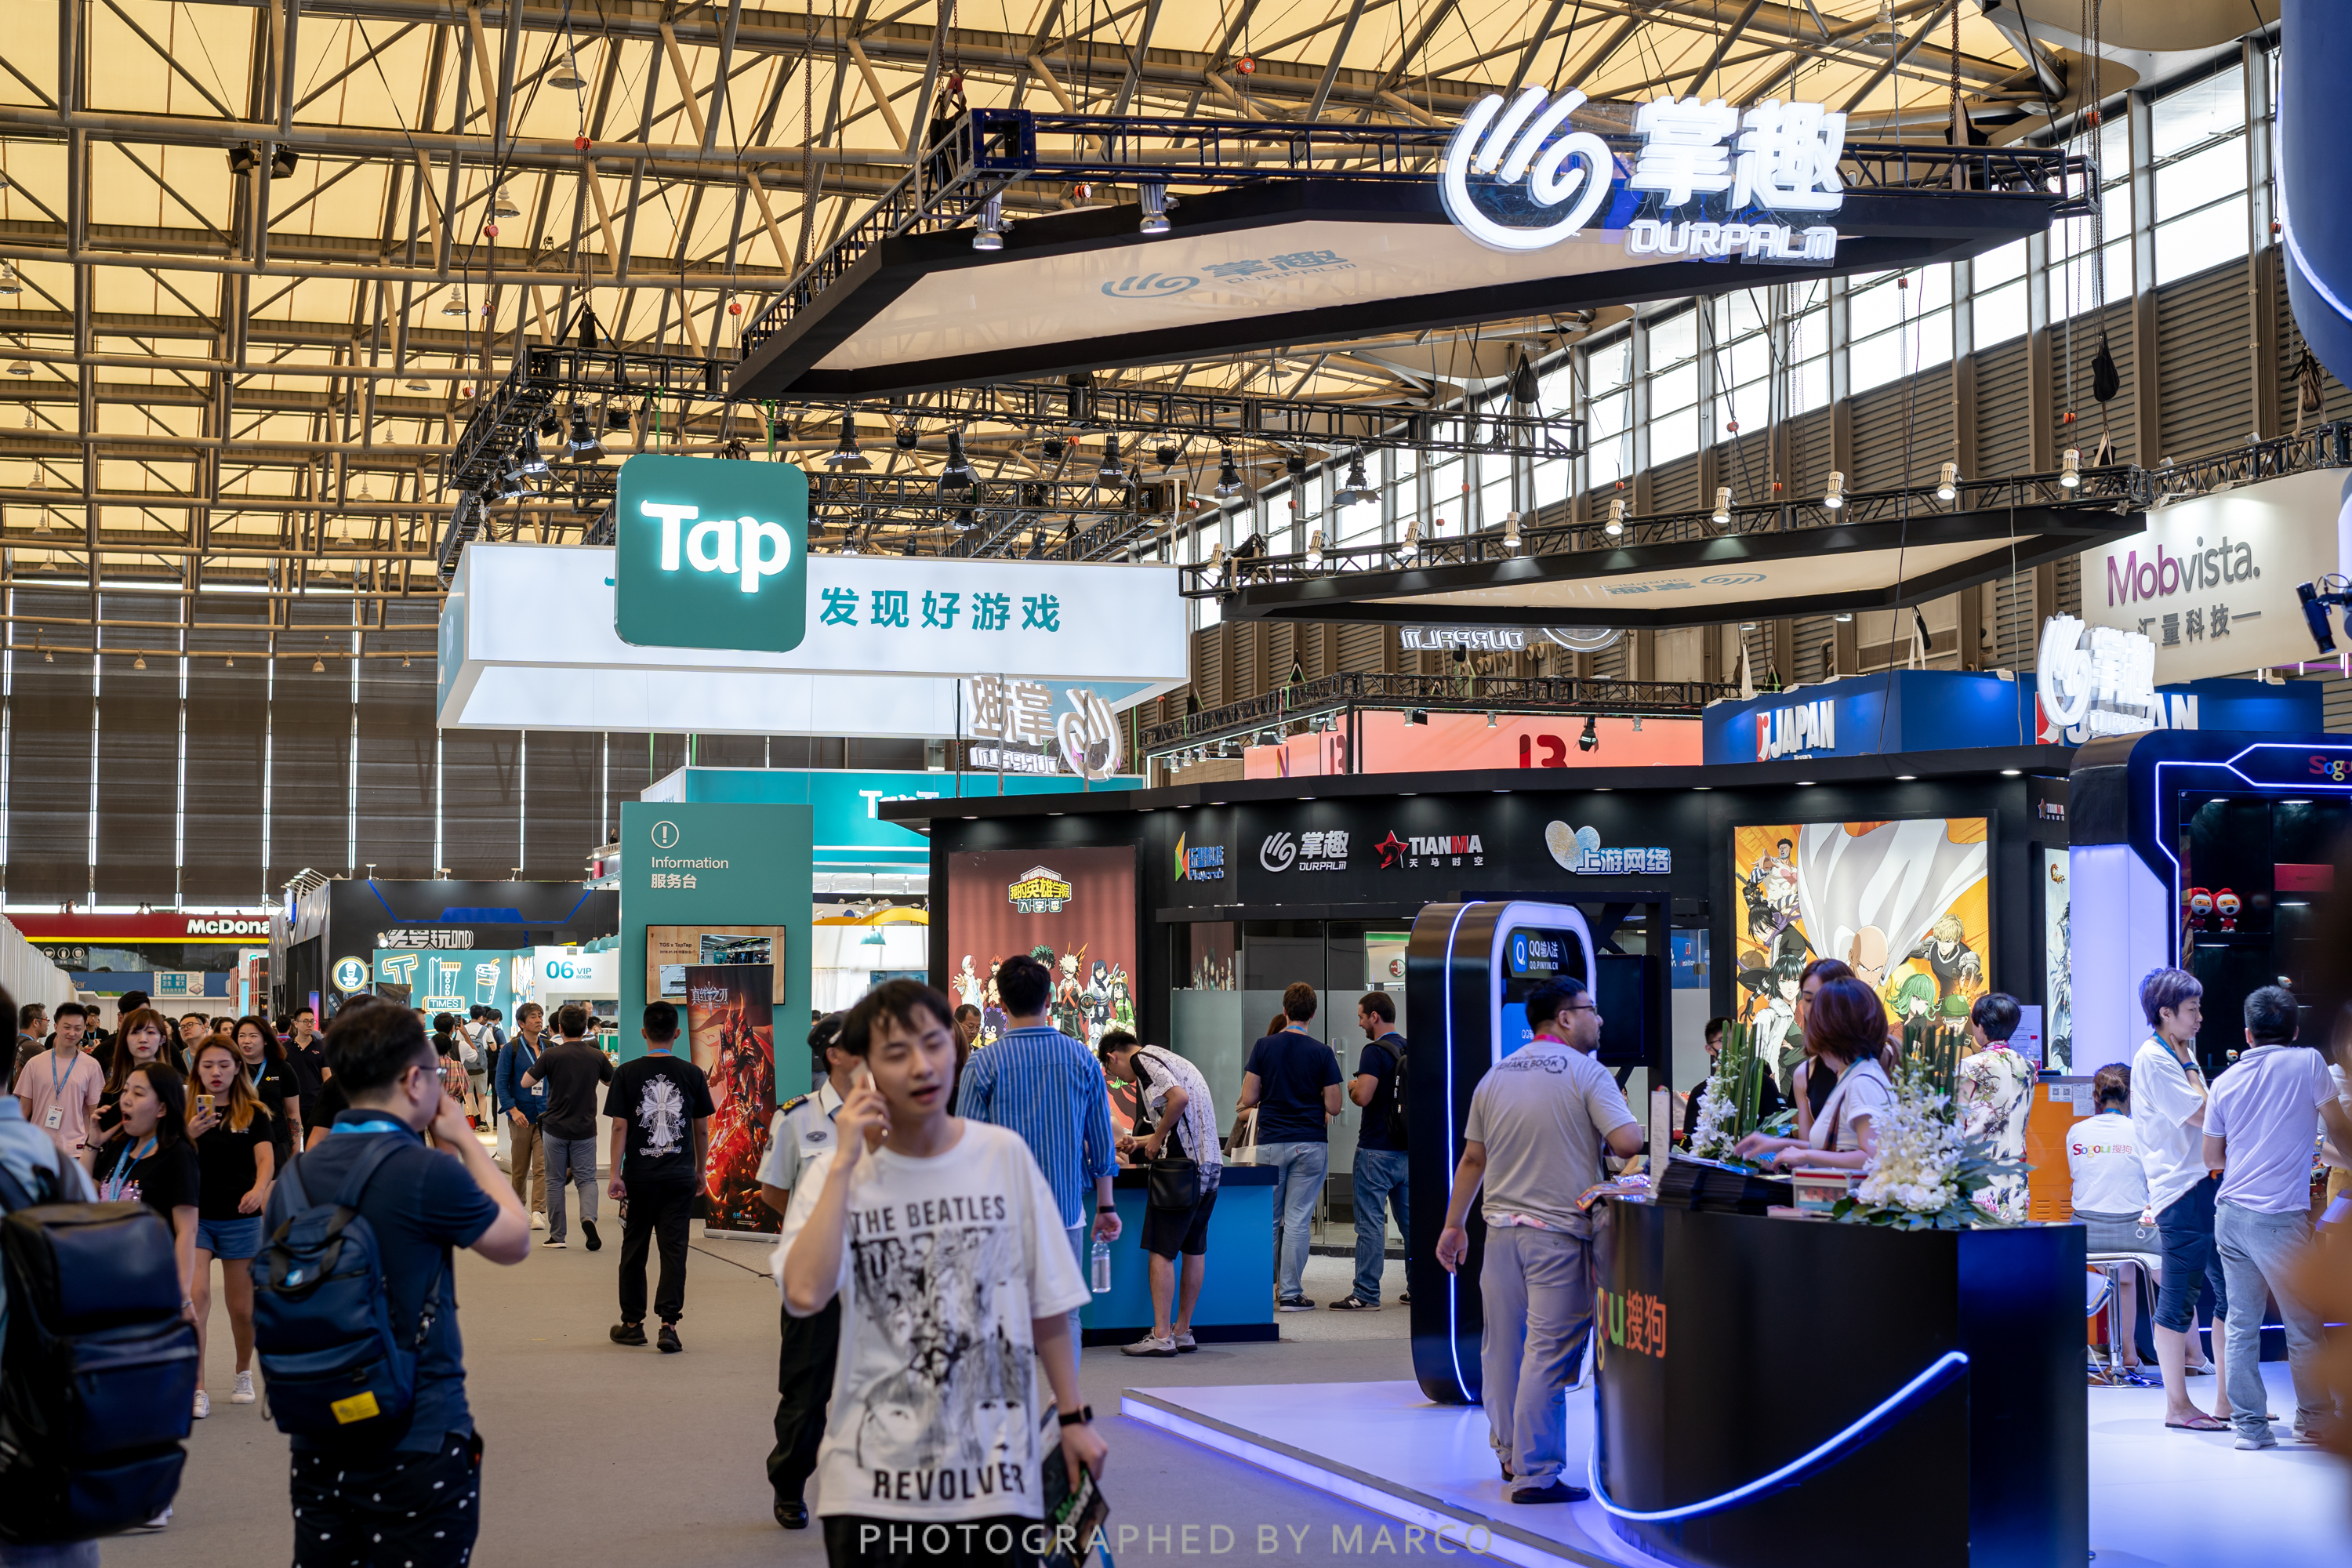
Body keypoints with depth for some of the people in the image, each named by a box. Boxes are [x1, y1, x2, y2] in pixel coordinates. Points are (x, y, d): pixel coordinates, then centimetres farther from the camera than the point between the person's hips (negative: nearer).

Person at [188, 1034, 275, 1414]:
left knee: (241, 1306, 9)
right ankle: (196, 1387, -11)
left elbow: (265, 1158, -8)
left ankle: (244, 1373, 33)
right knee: (195, 1295, -16)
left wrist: (259, 1189, -29)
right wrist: (191, 1135, -28)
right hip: (195, 1215, -1)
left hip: (240, 1219, 1)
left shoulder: (254, 1113, 3)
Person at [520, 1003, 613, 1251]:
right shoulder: (597, 1057, -4)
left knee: (555, 1181, 11)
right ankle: (588, 1217, -20)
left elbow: (526, 1083, -3)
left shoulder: (551, 1055, -12)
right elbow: (613, 1082, 14)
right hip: (585, 1129, 1)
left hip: (555, 1128, -1)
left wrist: (536, 1065, 14)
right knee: (587, 1179, 8)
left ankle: (557, 1235, 14)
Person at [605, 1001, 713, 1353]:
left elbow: (619, 1127, -7)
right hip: (680, 1177, 0)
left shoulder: (627, 1073, -4)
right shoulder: (693, 1074, -1)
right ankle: (669, 1324, -7)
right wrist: (699, 1170, 17)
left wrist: (616, 1174, -4)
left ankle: (632, 1323, 21)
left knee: (634, 1250, 12)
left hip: (639, 1177, 0)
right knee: (674, 1251, 1)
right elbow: (702, 1130, 5)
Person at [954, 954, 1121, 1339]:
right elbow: (1102, 1142, 5)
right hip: (1066, 1211, 2)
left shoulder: (983, 1064, -7)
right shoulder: (1081, 1059, 0)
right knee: (1065, 1318, 9)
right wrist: (1106, 1207, 16)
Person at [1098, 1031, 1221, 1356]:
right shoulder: (1167, 1059, 22)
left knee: (1161, 1250, -5)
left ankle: (1161, 1337, -5)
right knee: (1193, 1249, 13)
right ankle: (1183, 1332, 18)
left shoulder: (1143, 1061, -6)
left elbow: (1179, 1098, -23)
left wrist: (1157, 1137, -12)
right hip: (1210, 1164, 9)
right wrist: (1141, 1143, 29)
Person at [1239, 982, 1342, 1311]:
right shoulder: (1322, 1052, -4)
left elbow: (1248, 1099, -3)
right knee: (1298, 1220, 0)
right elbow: (1333, 1107, -4)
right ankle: (1290, 1293, 0)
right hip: (1311, 1144, -1)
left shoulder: (1263, 1047, -2)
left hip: (1271, 1144, 1)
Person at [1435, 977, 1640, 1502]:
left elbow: (1472, 1158, 15)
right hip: (1559, 1232, -6)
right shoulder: (1586, 1073, -7)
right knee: (1548, 1354, -3)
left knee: (1502, 1345, 15)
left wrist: (1454, 1225, 23)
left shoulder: (1495, 1076, 10)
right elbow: (1628, 1143, -18)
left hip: (1501, 1227, 6)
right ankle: (1535, 1474, -1)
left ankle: (1509, 1453, 28)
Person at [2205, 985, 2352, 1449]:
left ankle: (2249, 1424, 8)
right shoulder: (2308, 1063, -1)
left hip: (2230, 1213, 4)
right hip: (2280, 1217, -4)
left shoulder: (2225, 1081, 9)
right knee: (2304, 1327, 9)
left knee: (2241, 1323, 7)